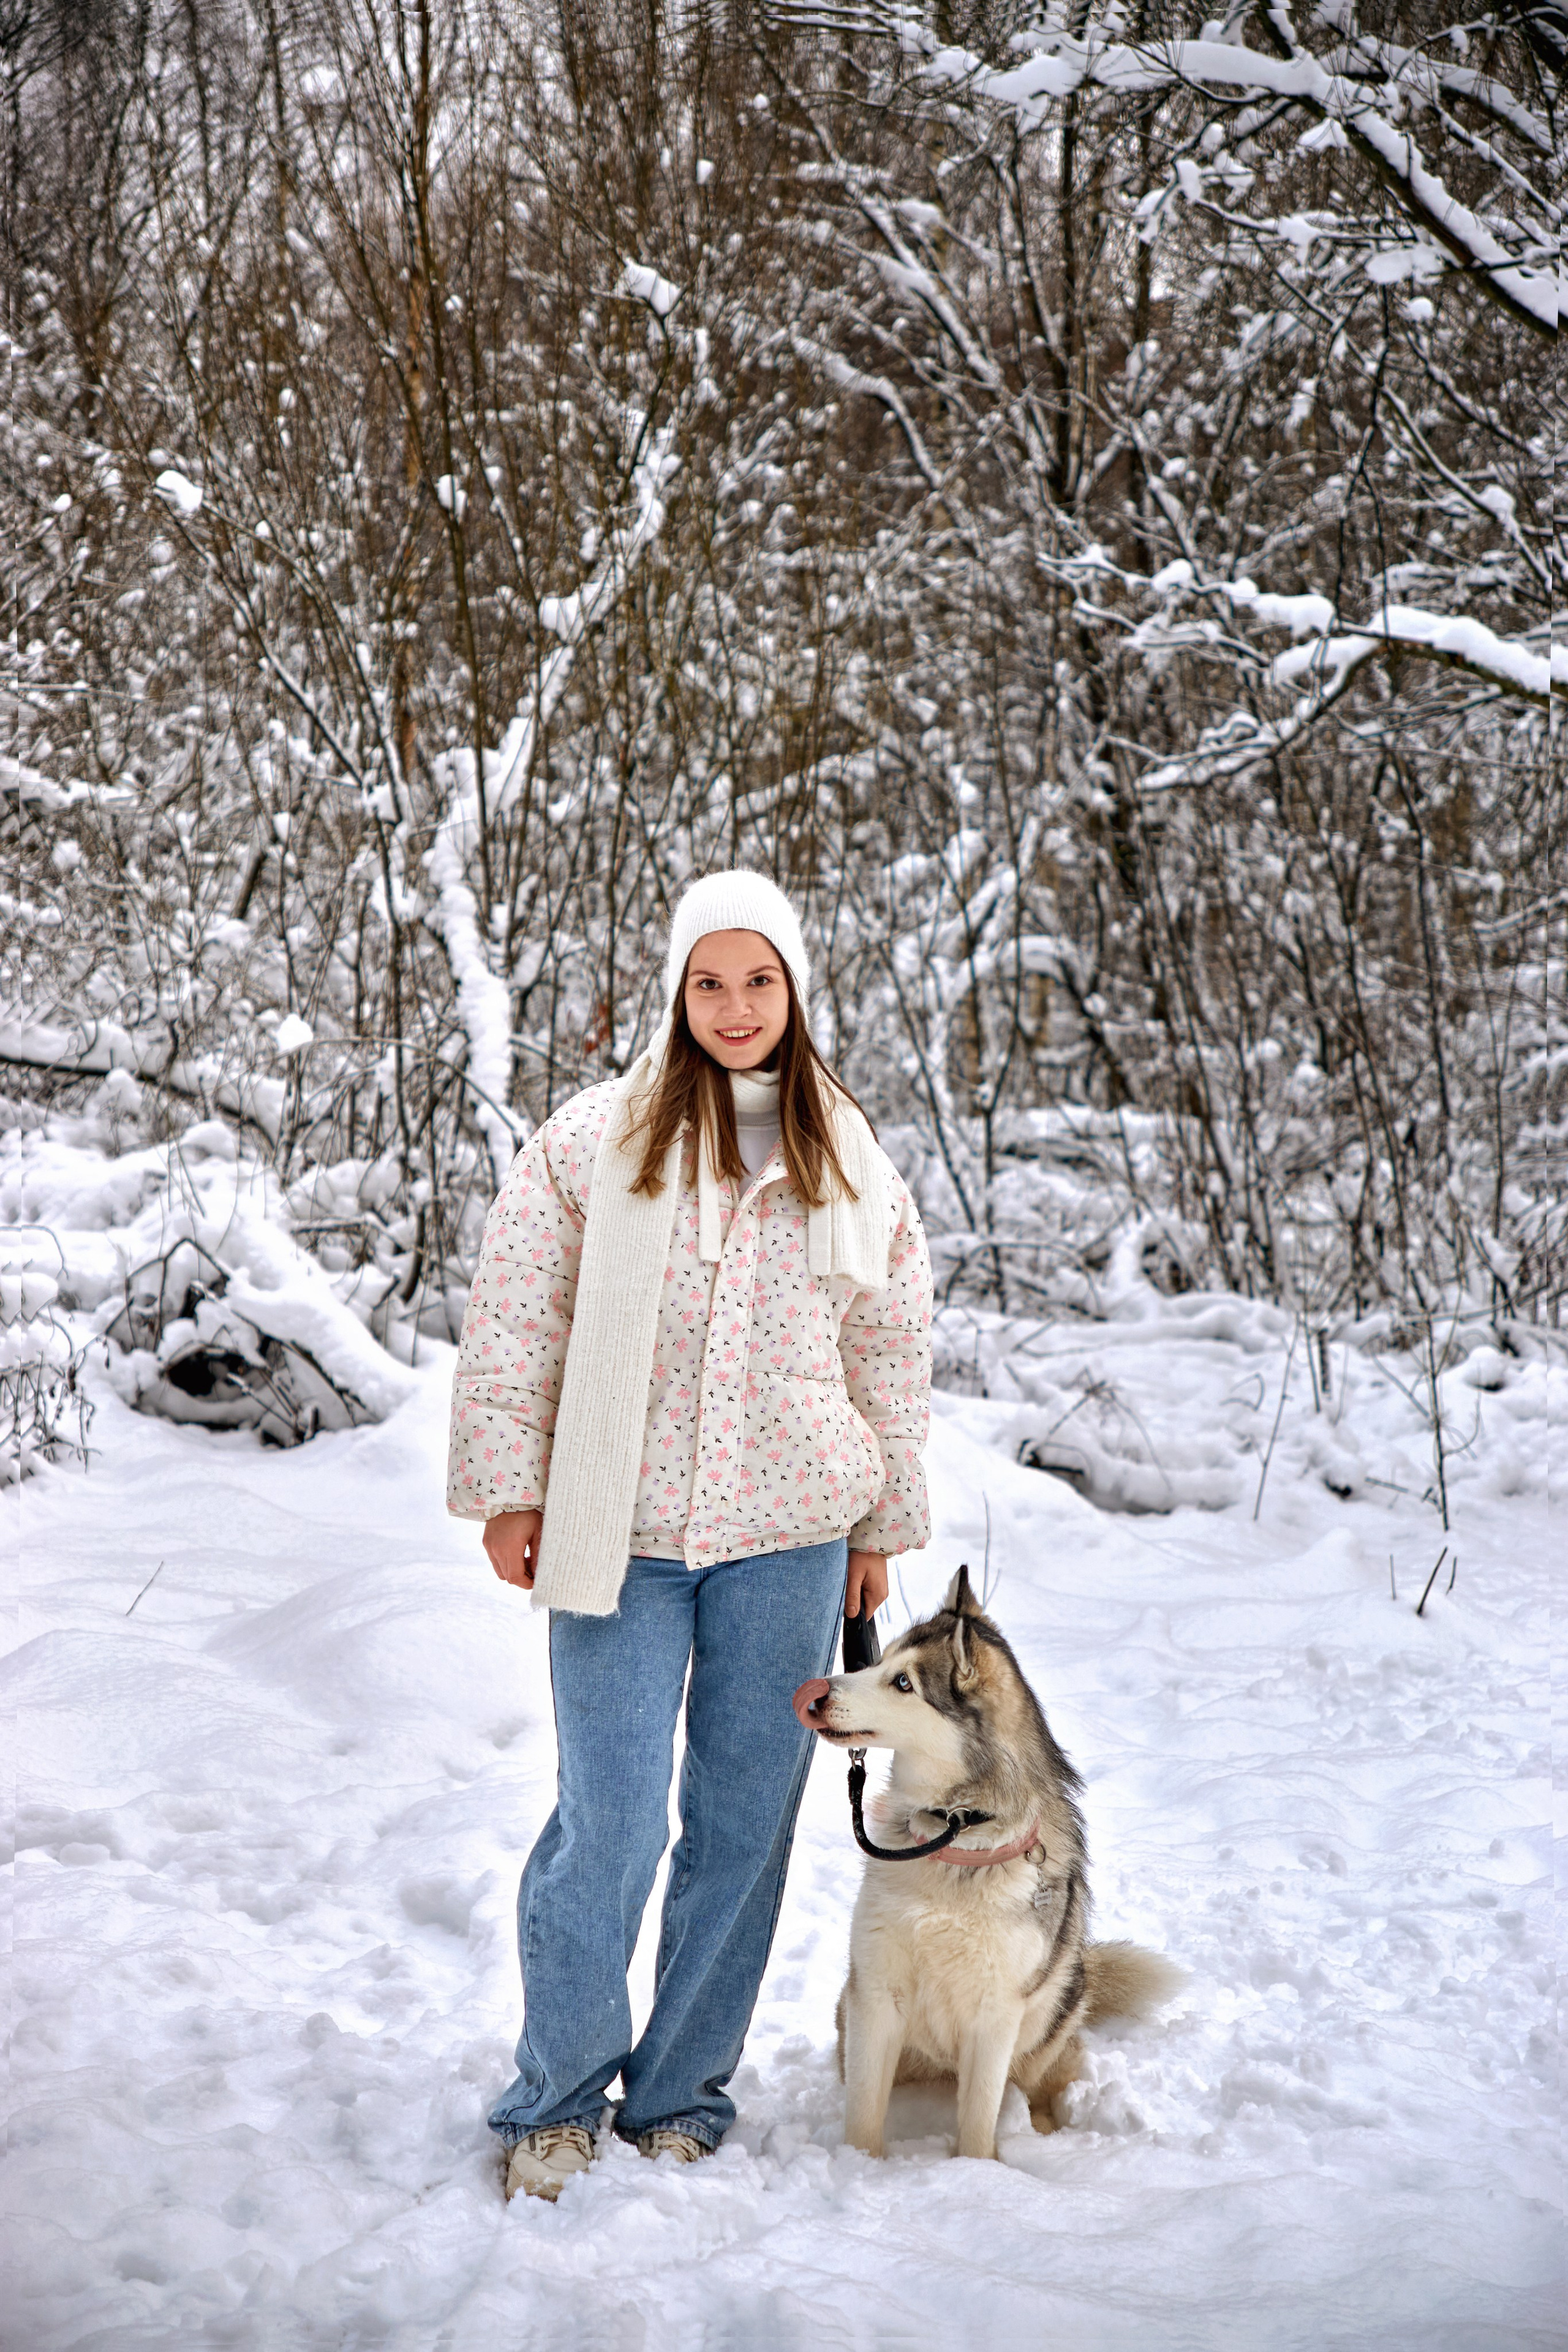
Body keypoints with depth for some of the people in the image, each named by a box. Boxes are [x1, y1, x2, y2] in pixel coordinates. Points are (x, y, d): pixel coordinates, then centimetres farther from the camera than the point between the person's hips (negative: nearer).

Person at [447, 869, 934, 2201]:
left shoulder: (851, 1166, 8)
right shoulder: (594, 1141, 0)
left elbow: (892, 1356, 14)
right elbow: (514, 1320, 3)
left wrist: (882, 1527, 15)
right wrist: (507, 1489, -1)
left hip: (787, 1539, 2)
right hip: (619, 1531, -2)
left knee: (745, 1822, 7)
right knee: (608, 1824, -4)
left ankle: (684, 2097, 23)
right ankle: (557, 2100, 16)